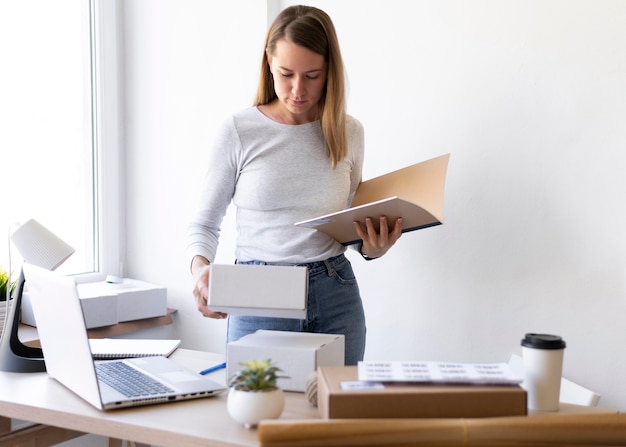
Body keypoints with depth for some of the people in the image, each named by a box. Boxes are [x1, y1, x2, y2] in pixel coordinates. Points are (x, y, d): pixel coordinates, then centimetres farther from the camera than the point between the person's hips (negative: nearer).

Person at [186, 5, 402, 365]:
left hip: (335, 293, 3)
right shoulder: (239, 132, -4)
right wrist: (201, 269, -17)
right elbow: (205, 224, 2)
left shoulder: (349, 132, 4)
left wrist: (374, 247, -7)